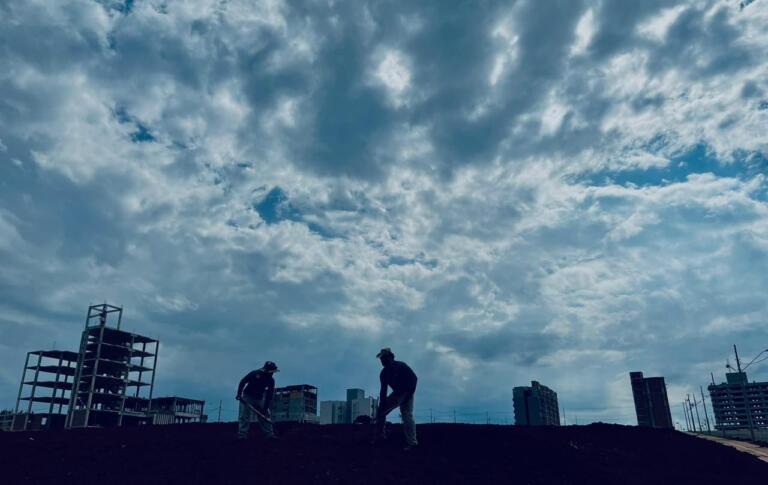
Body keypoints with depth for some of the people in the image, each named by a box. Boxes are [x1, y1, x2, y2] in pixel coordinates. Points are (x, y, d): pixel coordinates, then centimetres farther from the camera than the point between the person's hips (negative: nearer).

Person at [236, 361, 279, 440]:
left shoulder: (271, 380, -8)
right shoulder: (254, 374, -18)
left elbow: (269, 395, -9)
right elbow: (242, 382, -10)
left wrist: (266, 408, -15)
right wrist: (239, 394, -17)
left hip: (259, 399, 4)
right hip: (247, 397, -4)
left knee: (264, 416, 1)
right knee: (245, 416, -10)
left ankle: (269, 434, 6)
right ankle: (242, 434, -6)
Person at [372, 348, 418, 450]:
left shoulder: (401, 366, -15)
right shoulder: (384, 373, 2)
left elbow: (414, 378, -17)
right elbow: (383, 390, 1)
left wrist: (409, 394, -21)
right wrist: (382, 404, -10)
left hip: (406, 393, -6)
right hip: (396, 394, 6)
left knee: (407, 417, -19)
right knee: (380, 411, 1)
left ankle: (412, 442, -23)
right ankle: (378, 436, 8)